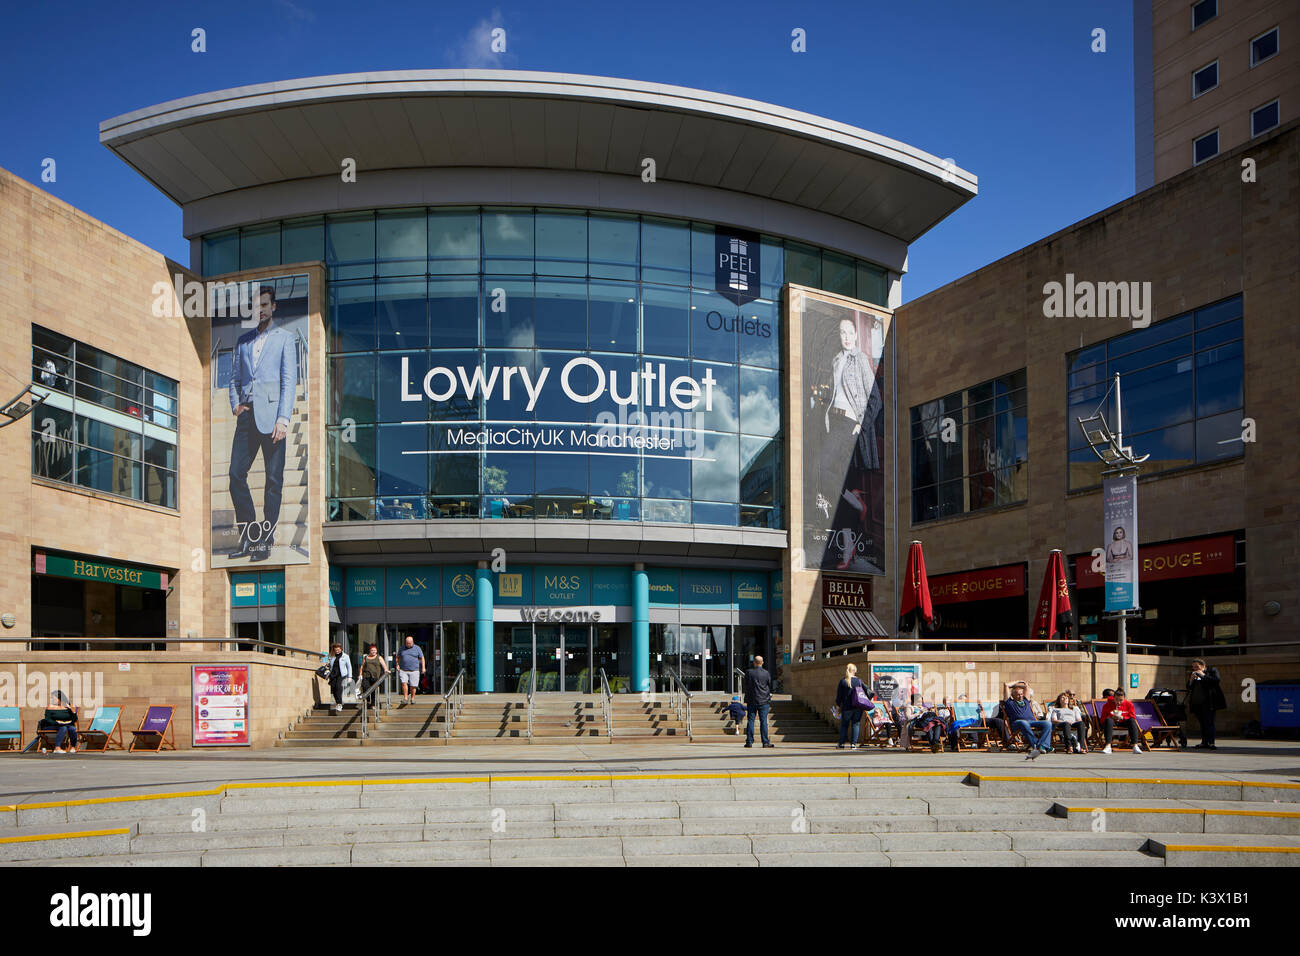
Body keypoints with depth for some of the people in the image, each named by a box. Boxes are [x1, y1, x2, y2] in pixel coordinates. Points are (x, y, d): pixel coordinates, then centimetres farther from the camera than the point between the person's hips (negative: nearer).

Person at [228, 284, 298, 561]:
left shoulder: (284, 339, 7)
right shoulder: (243, 341, 21)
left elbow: (289, 380, -1)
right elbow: (235, 377, 23)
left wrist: (283, 418, -11)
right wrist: (235, 404, 3)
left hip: (270, 415, -4)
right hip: (247, 415, 4)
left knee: (273, 479, -3)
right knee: (236, 474, -1)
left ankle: (266, 541, 3)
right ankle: (248, 539, 9)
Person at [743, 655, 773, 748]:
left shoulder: (748, 672, -3)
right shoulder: (766, 673, 0)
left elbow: (746, 687, 3)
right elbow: (770, 687, 8)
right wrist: (769, 702, 19)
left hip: (751, 700, 0)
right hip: (764, 701, 0)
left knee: (750, 721, 4)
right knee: (764, 721, 1)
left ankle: (749, 741, 2)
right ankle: (765, 742, -3)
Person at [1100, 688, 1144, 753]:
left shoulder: (1128, 704, 0)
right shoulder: (1107, 705, -4)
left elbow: (1133, 717, 0)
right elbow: (1102, 719, -3)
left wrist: (1122, 717, -17)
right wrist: (1112, 717, -22)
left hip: (1123, 722, 1)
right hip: (1112, 723, -1)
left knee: (1132, 721, -29)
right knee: (1108, 720, -35)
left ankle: (1135, 746, -38)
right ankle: (1108, 746, -45)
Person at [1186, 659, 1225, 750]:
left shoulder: (1212, 671, 4)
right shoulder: (1192, 674, 19)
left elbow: (1216, 681, -12)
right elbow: (1188, 688, 17)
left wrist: (1203, 675, -12)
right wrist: (1191, 681, -2)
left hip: (1207, 702, -6)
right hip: (1196, 703, 6)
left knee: (1209, 722, -13)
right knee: (1202, 723, 8)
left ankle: (1211, 742, -16)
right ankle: (1204, 742, 10)